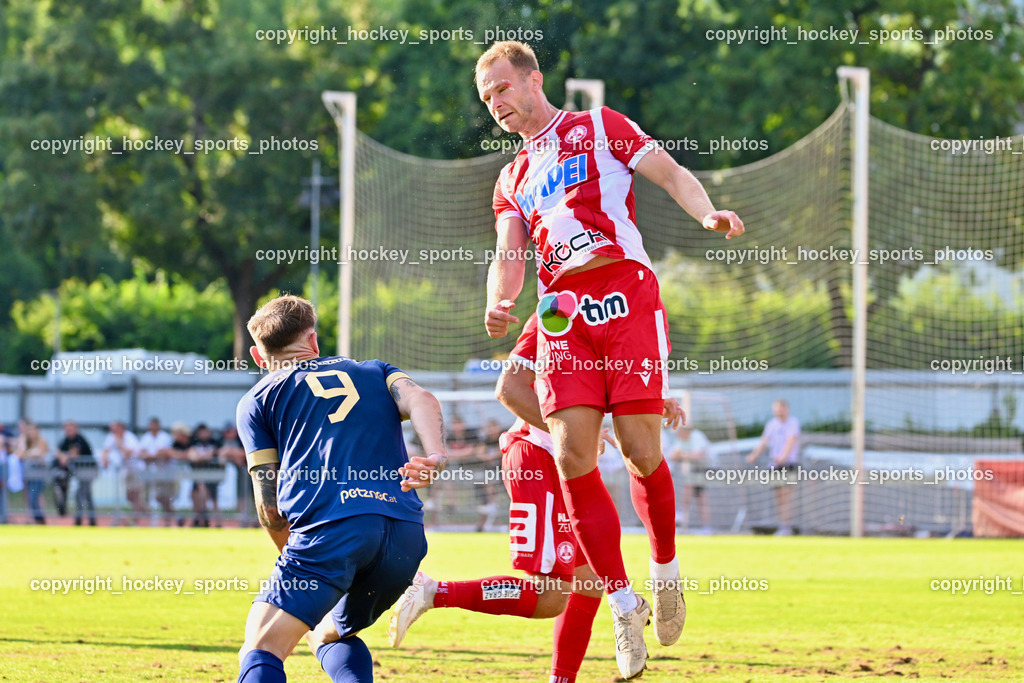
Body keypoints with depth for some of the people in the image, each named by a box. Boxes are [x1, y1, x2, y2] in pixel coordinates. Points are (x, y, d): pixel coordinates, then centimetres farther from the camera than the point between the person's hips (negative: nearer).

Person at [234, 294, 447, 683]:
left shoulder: (257, 400, 22)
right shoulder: (374, 371, 30)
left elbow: (269, 507, 13)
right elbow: (420, 400, 6)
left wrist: (293, 554, 31)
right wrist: (436, 455, -12)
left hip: (330, 527, -4)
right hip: (407, 534, 4)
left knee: (261, 651, -9)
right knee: (329, 635, 27)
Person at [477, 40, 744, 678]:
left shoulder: (601, 127, 13)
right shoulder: (513, 179, 26)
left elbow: (670, 172, 4)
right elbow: (509, 254, 13)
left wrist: (708, 214, -18)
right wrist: (499, 303, -10)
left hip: (627, 300, -4)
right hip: (564, 316, 4)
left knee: (640, 450, -10)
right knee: (573, 457, -12)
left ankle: (666, 569, 15)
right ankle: (624, 604, -5)